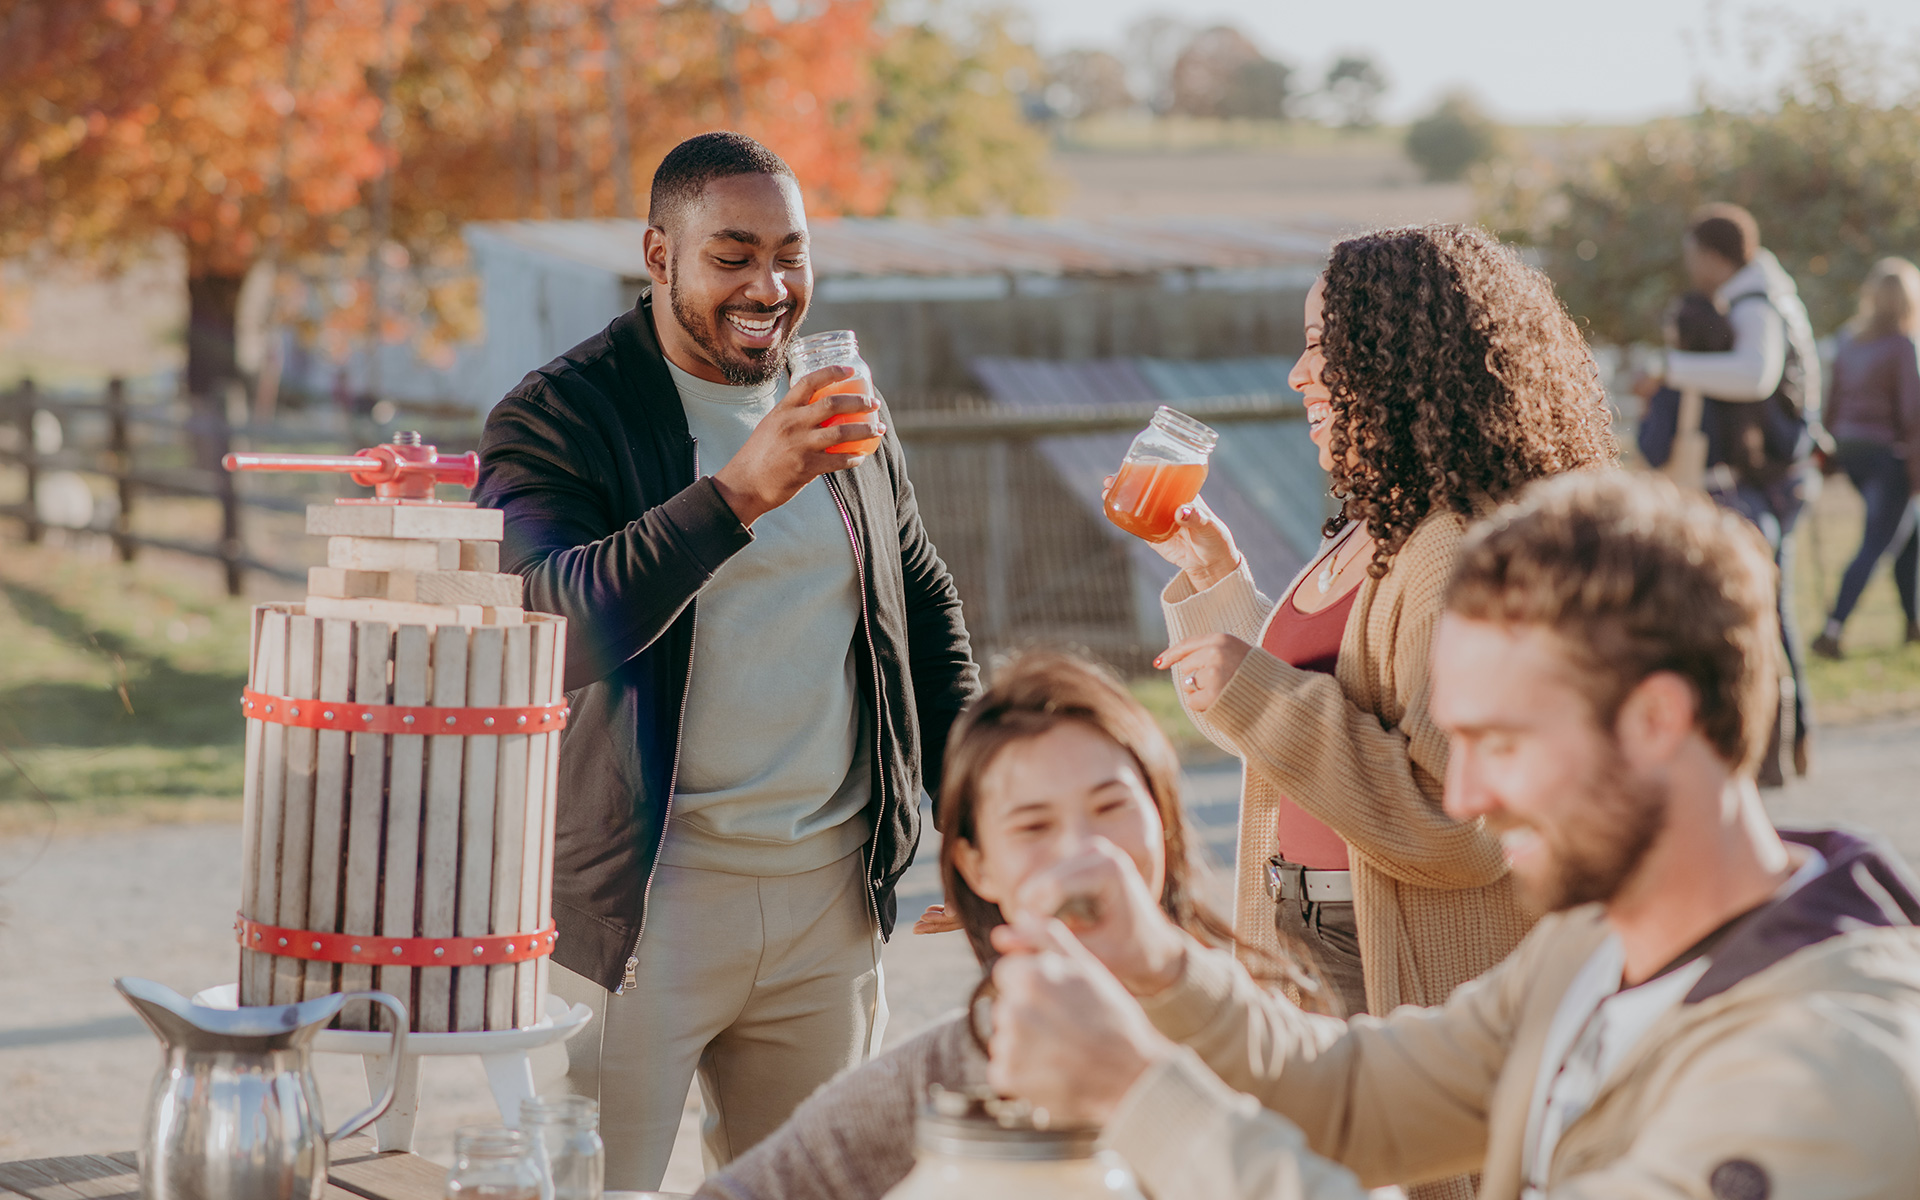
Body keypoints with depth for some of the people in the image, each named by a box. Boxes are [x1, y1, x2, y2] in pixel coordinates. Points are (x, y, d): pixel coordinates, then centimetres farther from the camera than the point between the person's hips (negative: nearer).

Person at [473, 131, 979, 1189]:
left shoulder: (848, 418, 13)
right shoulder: (557, 419, -7)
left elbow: (923, 606, 25)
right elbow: (554, 632, -24)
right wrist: (737, 493, -31)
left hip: (832, 892, 6)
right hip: (641, 899, -5)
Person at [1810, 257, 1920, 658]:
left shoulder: (1849, 340, 6)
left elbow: (1834, 401, 11)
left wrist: (1831, 448, 19)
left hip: (1851, 448, 8)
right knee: (1875, 546, -4)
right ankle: (1832, 631, -14)